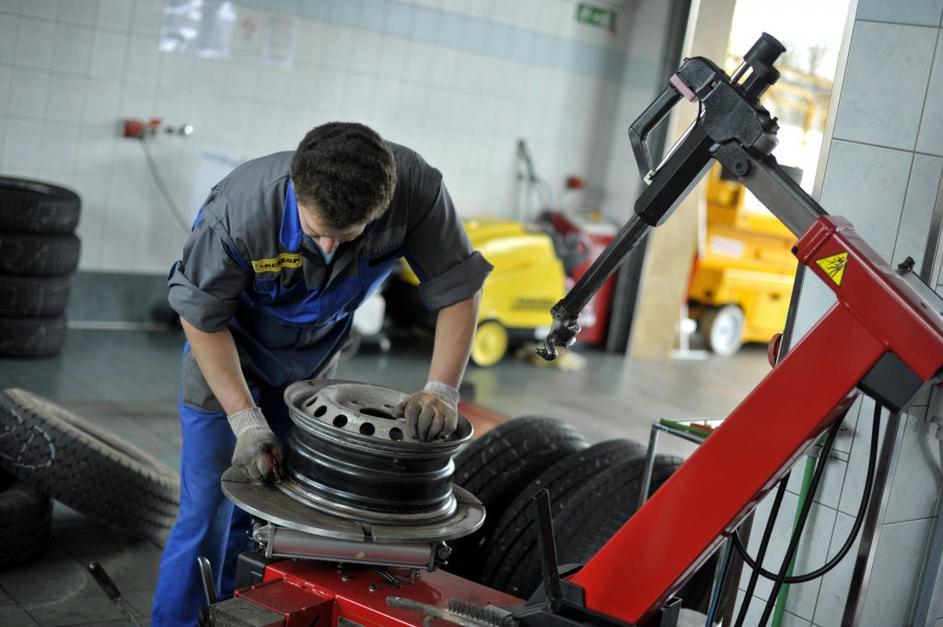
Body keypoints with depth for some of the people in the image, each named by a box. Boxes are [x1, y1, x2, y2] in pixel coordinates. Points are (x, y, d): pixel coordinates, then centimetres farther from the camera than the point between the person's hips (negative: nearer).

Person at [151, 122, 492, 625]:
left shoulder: (414, 188, -32)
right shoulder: (241, 211, -37)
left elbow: (458, 287, -20)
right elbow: (202, 317, -23)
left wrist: (441, 391, -30)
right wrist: (246, 420, -28)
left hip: (312, 361, 3)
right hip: (227, 355, -3)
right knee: (207, 517, -2)